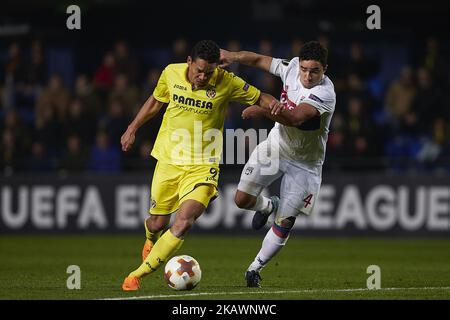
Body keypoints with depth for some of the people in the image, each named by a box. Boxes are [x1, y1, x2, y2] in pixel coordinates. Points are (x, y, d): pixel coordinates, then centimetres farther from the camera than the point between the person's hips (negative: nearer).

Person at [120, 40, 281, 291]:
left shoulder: (227, 82, -10)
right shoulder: (171, 73, -3)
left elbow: (260, 98, -1)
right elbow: (156, 100, 17)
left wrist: (275, 105, -23)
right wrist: (132, 129, 21)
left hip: (202, 165, -2)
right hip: (169, 160, 2)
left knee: (184, 223, -21)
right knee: (158, 223, 8)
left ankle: (138, 275, -12)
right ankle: (151, 241, 49)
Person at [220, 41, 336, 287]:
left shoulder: (325, 93, -29)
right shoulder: (291, 67, -11)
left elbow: (296, 118, -42)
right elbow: (259, 60, 3)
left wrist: (264, 111, -55)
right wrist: (233, 56, -16)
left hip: (305, 163, -4)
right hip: (276, 147, 4)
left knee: (285, 222, -3)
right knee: (242, 199, -7)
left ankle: (255, 268, 17)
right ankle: (268, 206, 29)